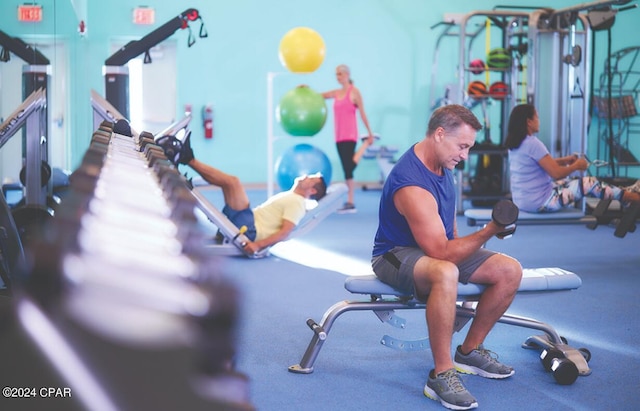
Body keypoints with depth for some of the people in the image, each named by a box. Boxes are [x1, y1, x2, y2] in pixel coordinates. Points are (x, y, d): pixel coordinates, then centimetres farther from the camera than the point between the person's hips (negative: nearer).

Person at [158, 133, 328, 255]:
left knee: (232, 181, -23)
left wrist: (258, 244, -29)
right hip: (245, 224, 9)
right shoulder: (287, 197, 28)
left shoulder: (296, 203, -2)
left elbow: (285, 231, -16)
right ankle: (179, 156, -2)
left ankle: (188, 159, -16)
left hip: (248, 229, -9)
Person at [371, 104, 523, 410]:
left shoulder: (440, 162, 0)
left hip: (437, 246, 9)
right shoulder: (412, 185, -31)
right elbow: (441, 253, -30)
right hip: (397, 254, -9)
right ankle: (441, 375, -32)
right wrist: (488, 232, -29)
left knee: (510, 271, -3)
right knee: (446, 273, -43)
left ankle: (470, 351, 13)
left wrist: (458, 244, 12)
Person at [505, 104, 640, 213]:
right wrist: (577, 165, -3)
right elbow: (556, 173, -20)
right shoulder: (533, 143, -21)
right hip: (539, 202, -10)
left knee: (569, 181, 26)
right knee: (589, 183, -1)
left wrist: (566, 160, 15)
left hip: (522, 201, 10)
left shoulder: (515, 144, 8)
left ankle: (623, 192, 35)